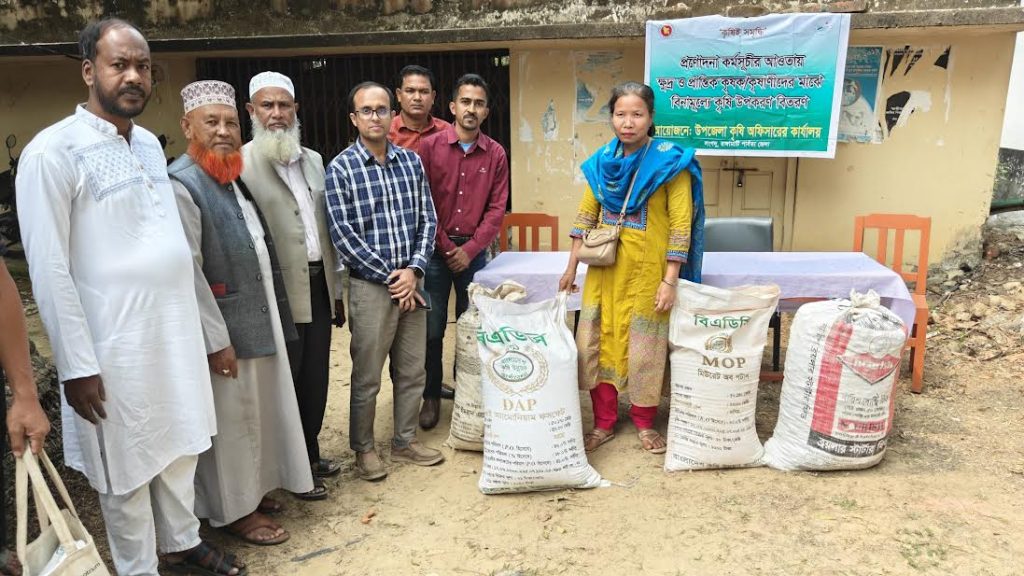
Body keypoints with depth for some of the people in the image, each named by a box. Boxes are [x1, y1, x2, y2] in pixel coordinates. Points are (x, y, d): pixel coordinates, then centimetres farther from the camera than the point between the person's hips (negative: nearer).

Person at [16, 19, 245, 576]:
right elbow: (49, 269, -13)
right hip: (117, 343, -6)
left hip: (177, 329, 6)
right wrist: (76, 365, -14)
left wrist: (194, 316, 14)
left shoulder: (150, 143, 9)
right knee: (128, 466, 10)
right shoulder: (54, 151, -12)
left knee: (179, 447, 18)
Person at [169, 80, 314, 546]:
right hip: (225, 330, -8)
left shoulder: (234, 176, 10)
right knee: (229, 418, 5)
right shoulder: (182, 184, -17)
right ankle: (234, 510, 22)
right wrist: (216, 340, -19)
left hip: (259, 322, 9)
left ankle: (253, 488, 36)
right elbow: (187, 272, -20)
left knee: (257, 410, 18)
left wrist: (273, 313, 16)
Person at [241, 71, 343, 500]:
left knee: (316, 378, 16)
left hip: (318, 285, 6)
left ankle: (310, 455, 33)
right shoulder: (242, 164, -11)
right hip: (279, 293, -6)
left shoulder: (313, 160, 12)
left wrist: (336, 289, 16)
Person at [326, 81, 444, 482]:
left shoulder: (411, 161, 6)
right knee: (367, 377, 7)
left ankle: (405, 441, 31)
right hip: (370, 286, -4)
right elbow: (342, 234, -11)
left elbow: (427, 219, 5)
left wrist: (414, 270, -9)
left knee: (412, 371, 13)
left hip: (410, 283, 4)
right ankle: (363, 448, 25)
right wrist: (389, 277, -12)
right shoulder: (340, 168, -6)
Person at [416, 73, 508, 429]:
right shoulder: (430, 146, -2)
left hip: (474, 250, 2)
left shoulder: (495, 154, 3)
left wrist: (470, 249, -8)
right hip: (435, 250, -1)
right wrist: (446, 246, -6)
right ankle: (431, 396, 19)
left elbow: (497, 208, 1)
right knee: (432, 328, 4)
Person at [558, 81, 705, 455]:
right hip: (605, 269, 5)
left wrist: (670, 280, -16)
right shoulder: (602, 161, 4)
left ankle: (645, 423, 27)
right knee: (595, 342, 8)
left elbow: (681, 224, -12)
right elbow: (587, 215, 9)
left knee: (646, 347, 6)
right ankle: (604, 423, 23)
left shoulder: (670, 161, -10)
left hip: (647, 270, -4)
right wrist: (572, 267, 8)